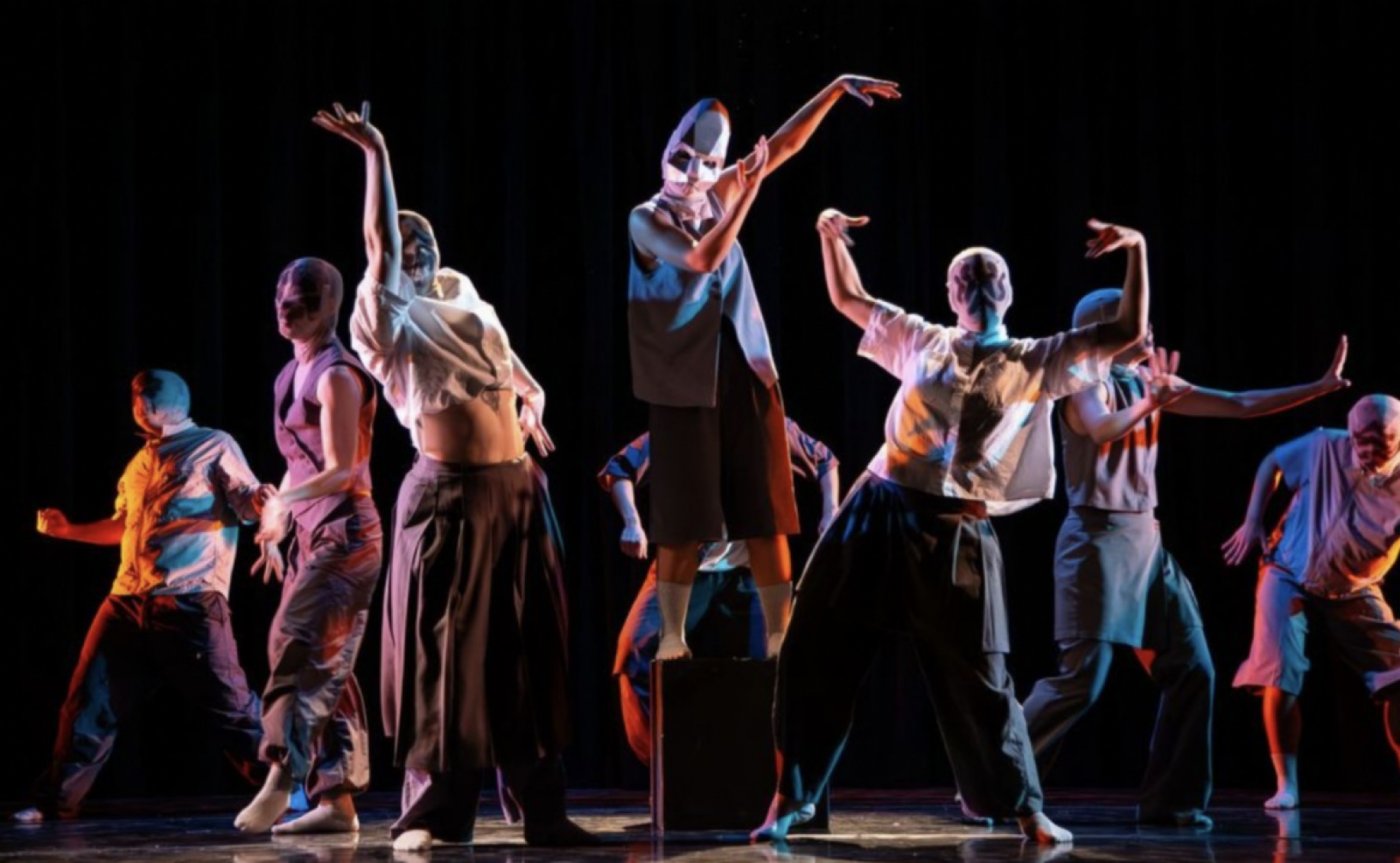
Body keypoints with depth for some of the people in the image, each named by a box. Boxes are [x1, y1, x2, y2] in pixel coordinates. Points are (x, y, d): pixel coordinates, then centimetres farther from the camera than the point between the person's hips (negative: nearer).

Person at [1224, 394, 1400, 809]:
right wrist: (1252, 522, -5)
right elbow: (1272, 463, -2)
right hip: (1289, 576, -2)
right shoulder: (1325, 447, -20)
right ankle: (1286, 785, -4)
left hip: (1355, 591, 2)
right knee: (1280, 678, -13)